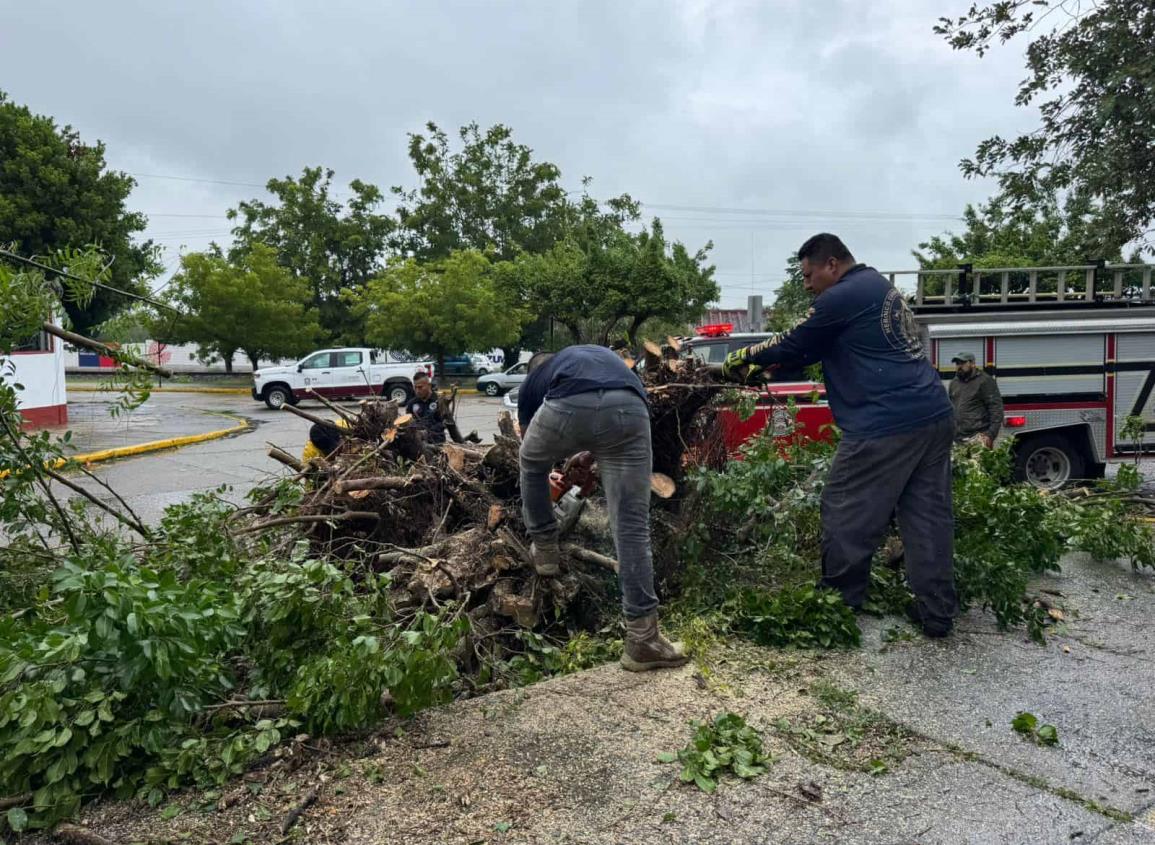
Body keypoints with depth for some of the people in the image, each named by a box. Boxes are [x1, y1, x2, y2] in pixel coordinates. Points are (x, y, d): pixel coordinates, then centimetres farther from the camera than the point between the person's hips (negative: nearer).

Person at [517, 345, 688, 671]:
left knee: (531, 465, 33)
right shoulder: (602, 354, 47)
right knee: (632, 526, 6)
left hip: (569, 406, -1)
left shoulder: (532, 380, 39)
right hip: (629, 410, 2)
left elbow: (533, 455, 46)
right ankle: (642, 639, 7)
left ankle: (544, 551, 42)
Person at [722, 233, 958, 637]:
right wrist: (764, 367, 23)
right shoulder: (877, 286, 21)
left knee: (845, 515, 6)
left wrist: (743, 357, 15)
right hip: (935, 417, 10)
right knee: (929, 516, 11)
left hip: (887, 426, -10)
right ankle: (937, 612, 17)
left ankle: (837, 603, 20)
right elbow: (813, 347, 24)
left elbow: (794, 344, -1)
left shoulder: (841, 297, -11)